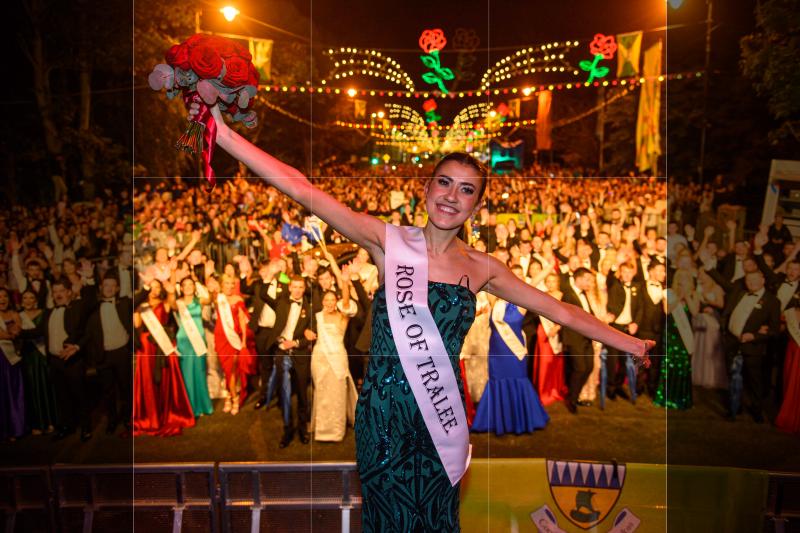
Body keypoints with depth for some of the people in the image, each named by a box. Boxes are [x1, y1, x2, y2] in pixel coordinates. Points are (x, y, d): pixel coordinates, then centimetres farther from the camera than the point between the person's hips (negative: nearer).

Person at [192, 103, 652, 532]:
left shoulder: (482, 268, 4)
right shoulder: (389, 241, -6)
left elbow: (562, 312, 10)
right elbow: (302, 189, -14)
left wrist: (636, 346, 12)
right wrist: (224, 135, -20)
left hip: (443, 415, 3)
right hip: (384, 413, -2)